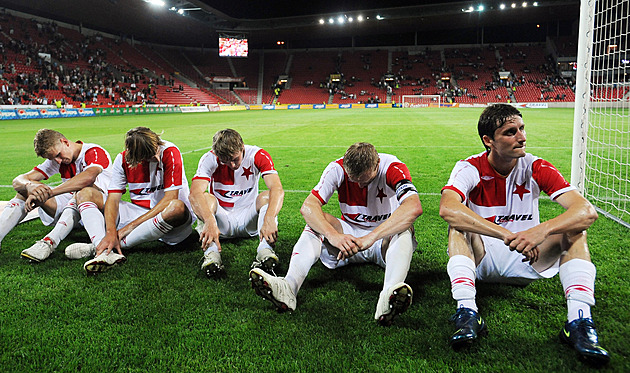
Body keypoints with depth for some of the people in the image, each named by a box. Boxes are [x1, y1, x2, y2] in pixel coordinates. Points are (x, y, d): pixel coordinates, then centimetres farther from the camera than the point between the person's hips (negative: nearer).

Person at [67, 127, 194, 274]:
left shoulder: (170, 153, -18)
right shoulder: (123, 159, -5)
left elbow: (170, 198, -22)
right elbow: (113, 199, -11)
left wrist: (130, 226, -22)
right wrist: (111, 233, -30)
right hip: (138, 211, 4)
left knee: (178, 207, -41)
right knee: (84, 195, -4)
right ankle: (105, 252, -32)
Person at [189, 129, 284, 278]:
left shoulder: (258, 155, -13)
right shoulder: (209, 159, -13)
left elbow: (277, 189, -28)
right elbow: (195, 192, -31)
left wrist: (269, 219, -47)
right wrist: (210, 221, -50)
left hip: (248, 219, 0)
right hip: (222, 222, 0)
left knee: (267, 196, -26)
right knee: (205, 198, -27)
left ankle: (265, 249, -45)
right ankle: (211, 251, -45)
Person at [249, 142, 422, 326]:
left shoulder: (393, 168, -21)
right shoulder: (338, 169, -14)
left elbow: (414, 207, -39)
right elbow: (308, 206, -23)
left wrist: (370, 238, -47)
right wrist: (333, 236, -40)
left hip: (386, 241, -2)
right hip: (349, 236, 2)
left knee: (403, 228, -34)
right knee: (317, 221, -23)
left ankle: (389, 295, -61)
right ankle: (289, 286, -44)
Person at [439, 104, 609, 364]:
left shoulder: (536, 168, -9)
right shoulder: (470, 168, -14)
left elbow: (587, 211, -21)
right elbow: (447, 208, -36)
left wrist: (542, 230, -42)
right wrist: (508, 235, -45)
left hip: (528, 261, 2)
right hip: (482, 259, -1)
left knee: (573, 229, -20)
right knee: (458, 225, -28)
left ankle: (579, 321, -30)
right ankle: (467, 312, -38)